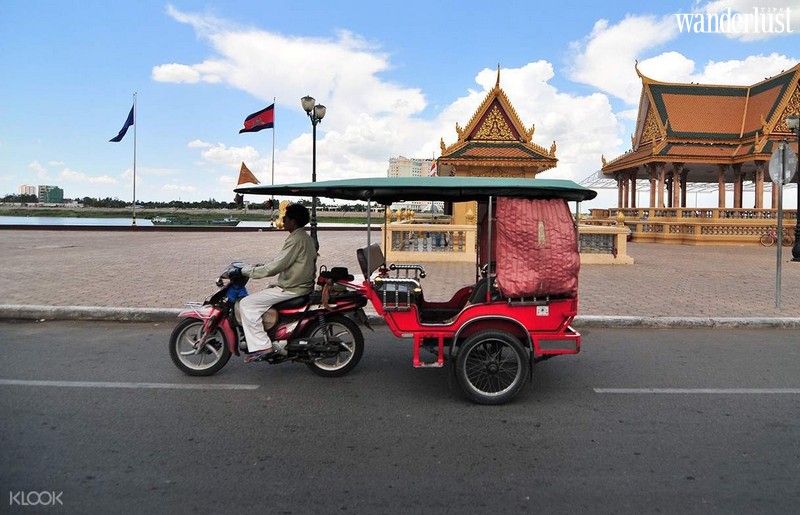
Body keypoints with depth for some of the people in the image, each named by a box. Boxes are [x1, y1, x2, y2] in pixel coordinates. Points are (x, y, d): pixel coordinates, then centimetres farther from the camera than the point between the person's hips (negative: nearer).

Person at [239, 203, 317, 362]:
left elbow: (275, 267, -21)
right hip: (302, 285, 11)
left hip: (291, 289, -10)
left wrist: (249, 271, -11)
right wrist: (258, 266, 17)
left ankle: (262, 346, -14)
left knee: (247, 304, -11)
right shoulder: (305, 238, 14)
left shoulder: (296, 240, -18)